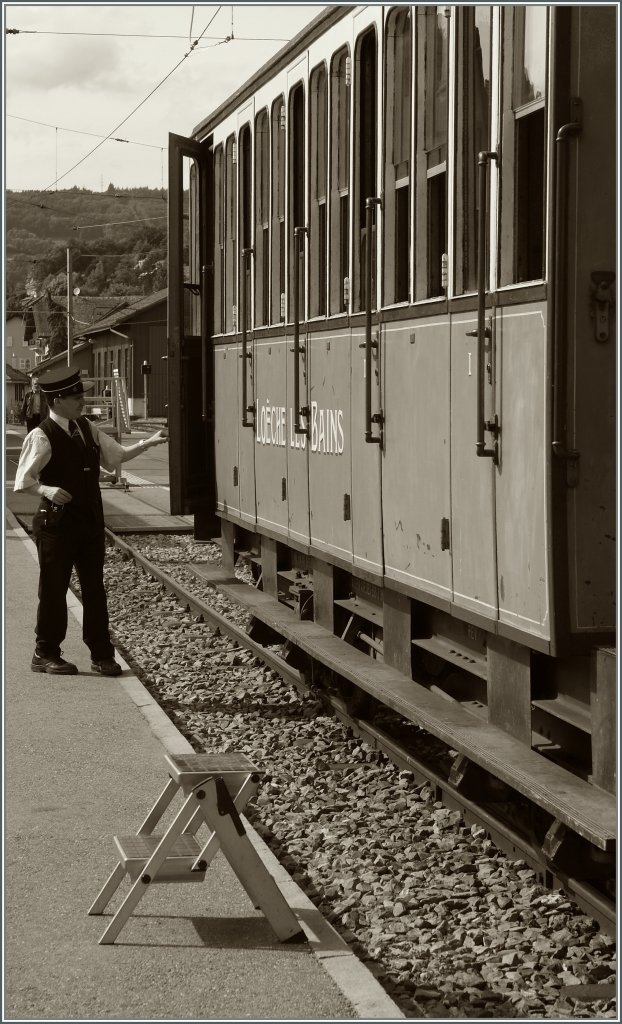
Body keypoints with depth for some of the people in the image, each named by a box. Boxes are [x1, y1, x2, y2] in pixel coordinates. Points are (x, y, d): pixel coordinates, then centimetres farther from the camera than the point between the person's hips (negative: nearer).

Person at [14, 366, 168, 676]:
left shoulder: (87, 429, 9)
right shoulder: (41, 437, -13)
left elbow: (116, 454, 16)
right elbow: (23, 480, -13)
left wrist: (148, 443, 7)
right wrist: (47, 490, -31)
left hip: (90, 521, 7)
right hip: (58, 524, -7)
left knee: (94, 588, 10)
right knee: (54, 589, 4)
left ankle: (101, 654, 18)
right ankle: (45, 654, 18)